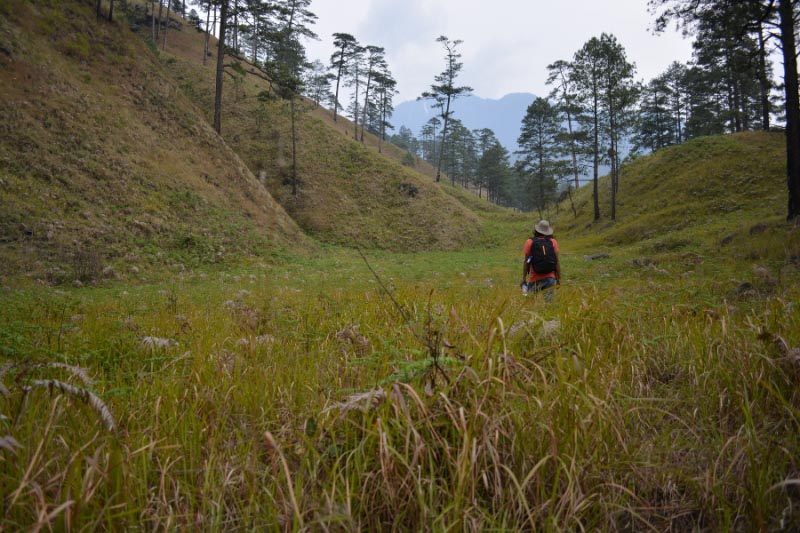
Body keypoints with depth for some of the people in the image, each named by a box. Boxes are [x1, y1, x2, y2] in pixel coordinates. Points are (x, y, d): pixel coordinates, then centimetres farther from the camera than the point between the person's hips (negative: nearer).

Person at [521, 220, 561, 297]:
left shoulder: (530, 242, 2)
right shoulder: (553, 242, 5)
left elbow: (526, 262, 1)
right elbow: (557, 262, 3)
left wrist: (524, 279, 7)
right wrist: (559, 279, 9)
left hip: (535, 279, -2)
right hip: (550, 278, 2)